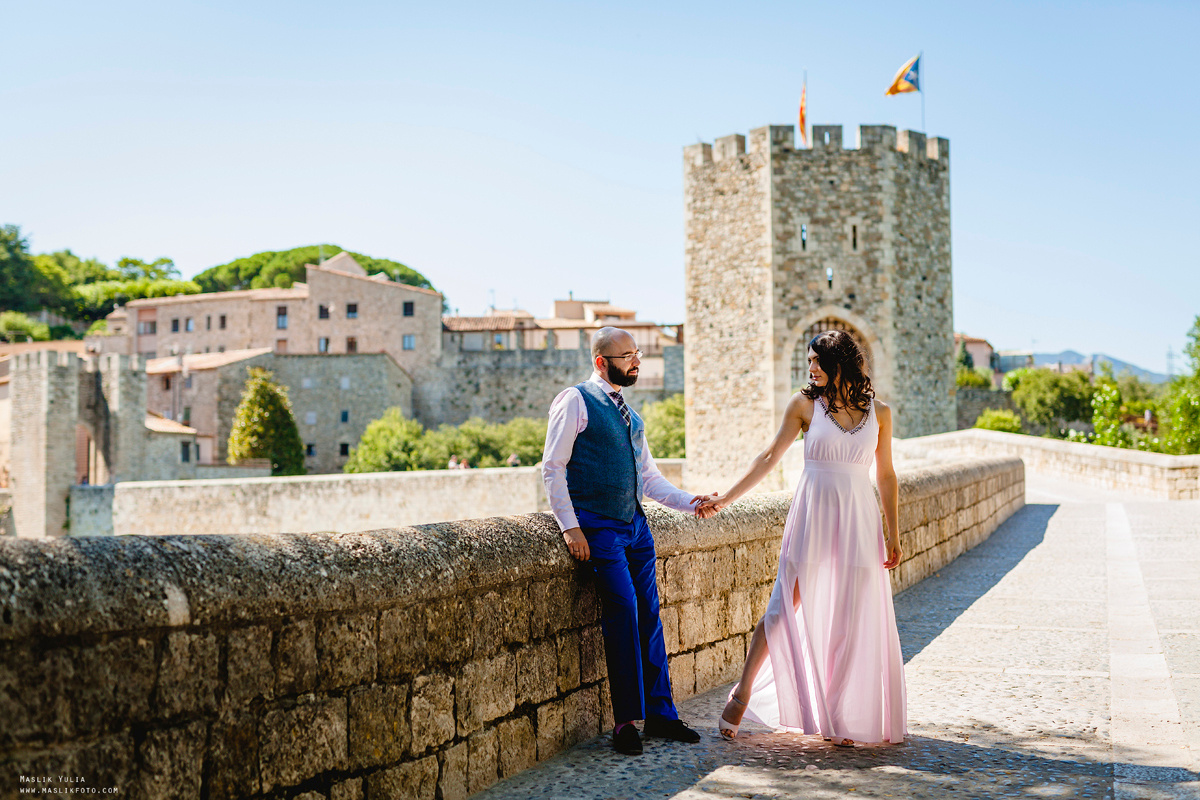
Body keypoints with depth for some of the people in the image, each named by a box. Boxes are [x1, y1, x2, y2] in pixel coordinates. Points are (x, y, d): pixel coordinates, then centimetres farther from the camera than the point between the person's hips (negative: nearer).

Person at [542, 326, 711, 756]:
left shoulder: (629, 414, 19)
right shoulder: (575, 402, -4)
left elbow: (648, 477, 20)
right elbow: (552, 469, -8)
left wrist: (689, 502, 6)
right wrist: (570, 527, -15)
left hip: (636, 523, 7)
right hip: (598, 525, -7)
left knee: (649, 615, 6)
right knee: (623, 610, -14)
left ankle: (659, 712, 13)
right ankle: (626, 720, -7)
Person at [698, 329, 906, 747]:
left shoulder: (879, 412, 5)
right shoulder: (805, 404, 2)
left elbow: (885, 475, 10)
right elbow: (770, 457, 3)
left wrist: (892, 534, 6)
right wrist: (724, 499, -2)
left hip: (858, 523, 1)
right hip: (812, 515, -1)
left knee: (851, 620, 1)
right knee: (784, 608, -2)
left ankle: (837, 718, 12)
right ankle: (741, 698, 9)